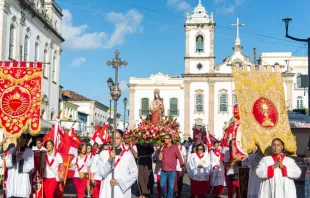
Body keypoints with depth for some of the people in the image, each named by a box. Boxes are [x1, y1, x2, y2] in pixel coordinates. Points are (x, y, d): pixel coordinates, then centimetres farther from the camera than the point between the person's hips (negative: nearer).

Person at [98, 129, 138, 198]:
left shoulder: (128, 155, 2)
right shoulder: (103, 154, 4)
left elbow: (134, 174, 2)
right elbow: (101, 173, -3)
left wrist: (119, 181, -7)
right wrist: (110, 160, -17)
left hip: (123, 192, 0)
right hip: (107, 191, 1)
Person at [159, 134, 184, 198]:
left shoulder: (175, 148, -4)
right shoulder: (163, 148, 5)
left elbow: (179, 158, -2)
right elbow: (160, 158, 2)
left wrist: (183, 167, -4)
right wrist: (161, 150, -8)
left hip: (172, 171, -3)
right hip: (163, 170, 3)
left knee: (171, 186, 1)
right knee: (162, 185, 8)